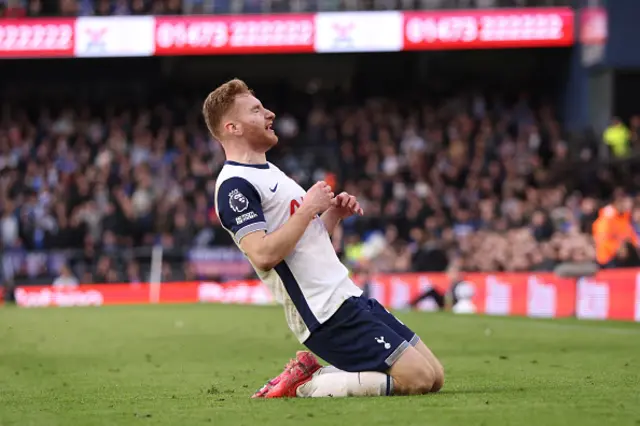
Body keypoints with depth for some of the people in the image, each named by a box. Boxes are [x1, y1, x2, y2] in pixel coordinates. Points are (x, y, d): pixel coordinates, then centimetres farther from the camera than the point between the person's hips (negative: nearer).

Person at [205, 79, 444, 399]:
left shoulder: (268, 171, 19)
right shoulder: (234, 186, -12)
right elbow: (263, 254, -25)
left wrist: (333, 214, 6)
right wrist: (308, 209, -16)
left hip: (349, 298, 10)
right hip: (328, 314, -10)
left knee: (434, 376, 6)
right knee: (420, 379, -16)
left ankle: (313, 371, 7)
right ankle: (307, 384, -8)